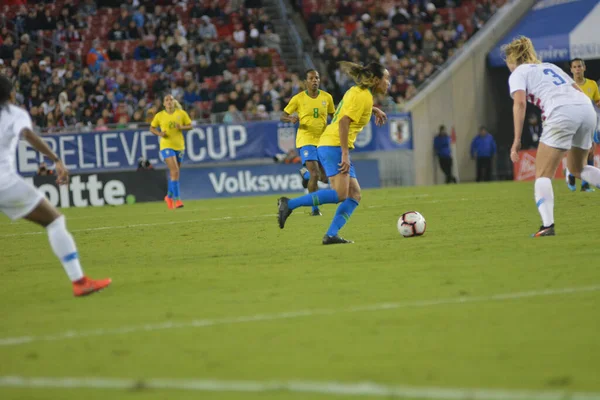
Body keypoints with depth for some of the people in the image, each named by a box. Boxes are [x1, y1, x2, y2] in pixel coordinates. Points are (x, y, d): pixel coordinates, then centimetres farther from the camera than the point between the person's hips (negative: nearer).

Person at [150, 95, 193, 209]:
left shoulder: (181, 113, 2)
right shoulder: (159, 116, -1)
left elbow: (190, 126, 7)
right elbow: (152, 128, 10)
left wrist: (182, 127, -13)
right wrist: (159, 133, -10)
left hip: (179, 146, 3)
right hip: (166, 145, -3)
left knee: (174, 173, 14)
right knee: (175, 171, -18)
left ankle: (169, 196, 35)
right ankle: (177, 199, -18)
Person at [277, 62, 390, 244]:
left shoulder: (357, 91, 17)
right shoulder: (363, 97, -11)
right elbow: (344, 121, -21)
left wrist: (374, 110, 43)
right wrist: (345, 154, -24)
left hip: (330, 145, 10)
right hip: (334, 145, -10)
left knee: (354, 195, 3)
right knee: (340, 194, -20)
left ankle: (331, 235, -7)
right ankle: (289, 204, -18)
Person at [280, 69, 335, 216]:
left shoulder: (327, 97, 4)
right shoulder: (298, 99, -4)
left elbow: (333, 115, 18)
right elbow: (283, 116, 2)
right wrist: (291, 119, -21)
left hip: (323, 140, 4)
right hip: (306, 140, -4)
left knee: (325, 178, 8)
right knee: (315, 174, -19)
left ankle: (305, 174, 42)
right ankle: (315, 208, -3)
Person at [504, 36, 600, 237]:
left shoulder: (518, 73, 13)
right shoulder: (550, 66, 33)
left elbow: (520, 102, -5)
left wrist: (517, 140, -8)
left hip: (562, 113, -6)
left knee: (542, 175, 1)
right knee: (577, 169, 26)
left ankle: (547, 225, -18)